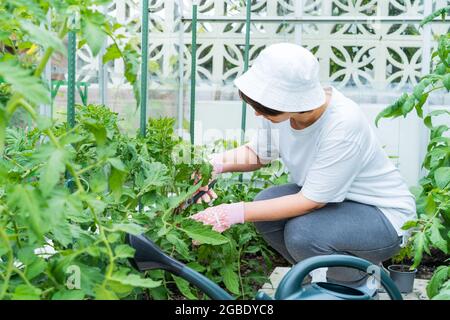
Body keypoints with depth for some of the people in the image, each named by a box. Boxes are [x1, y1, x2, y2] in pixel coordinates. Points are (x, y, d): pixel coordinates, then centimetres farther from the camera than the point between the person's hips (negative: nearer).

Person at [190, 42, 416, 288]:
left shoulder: (343, 124, -34)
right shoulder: (279, 107, -16)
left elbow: (312, 201, -27)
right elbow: (259, 153, 4)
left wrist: (238, 212, -29)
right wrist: (217, 163, -16)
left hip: (383, 213, -6)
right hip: (325, 199, 7)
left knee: (302, 233, -30)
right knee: (265, 205, -17)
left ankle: (359, 285, 3)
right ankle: (321, 277, 8)